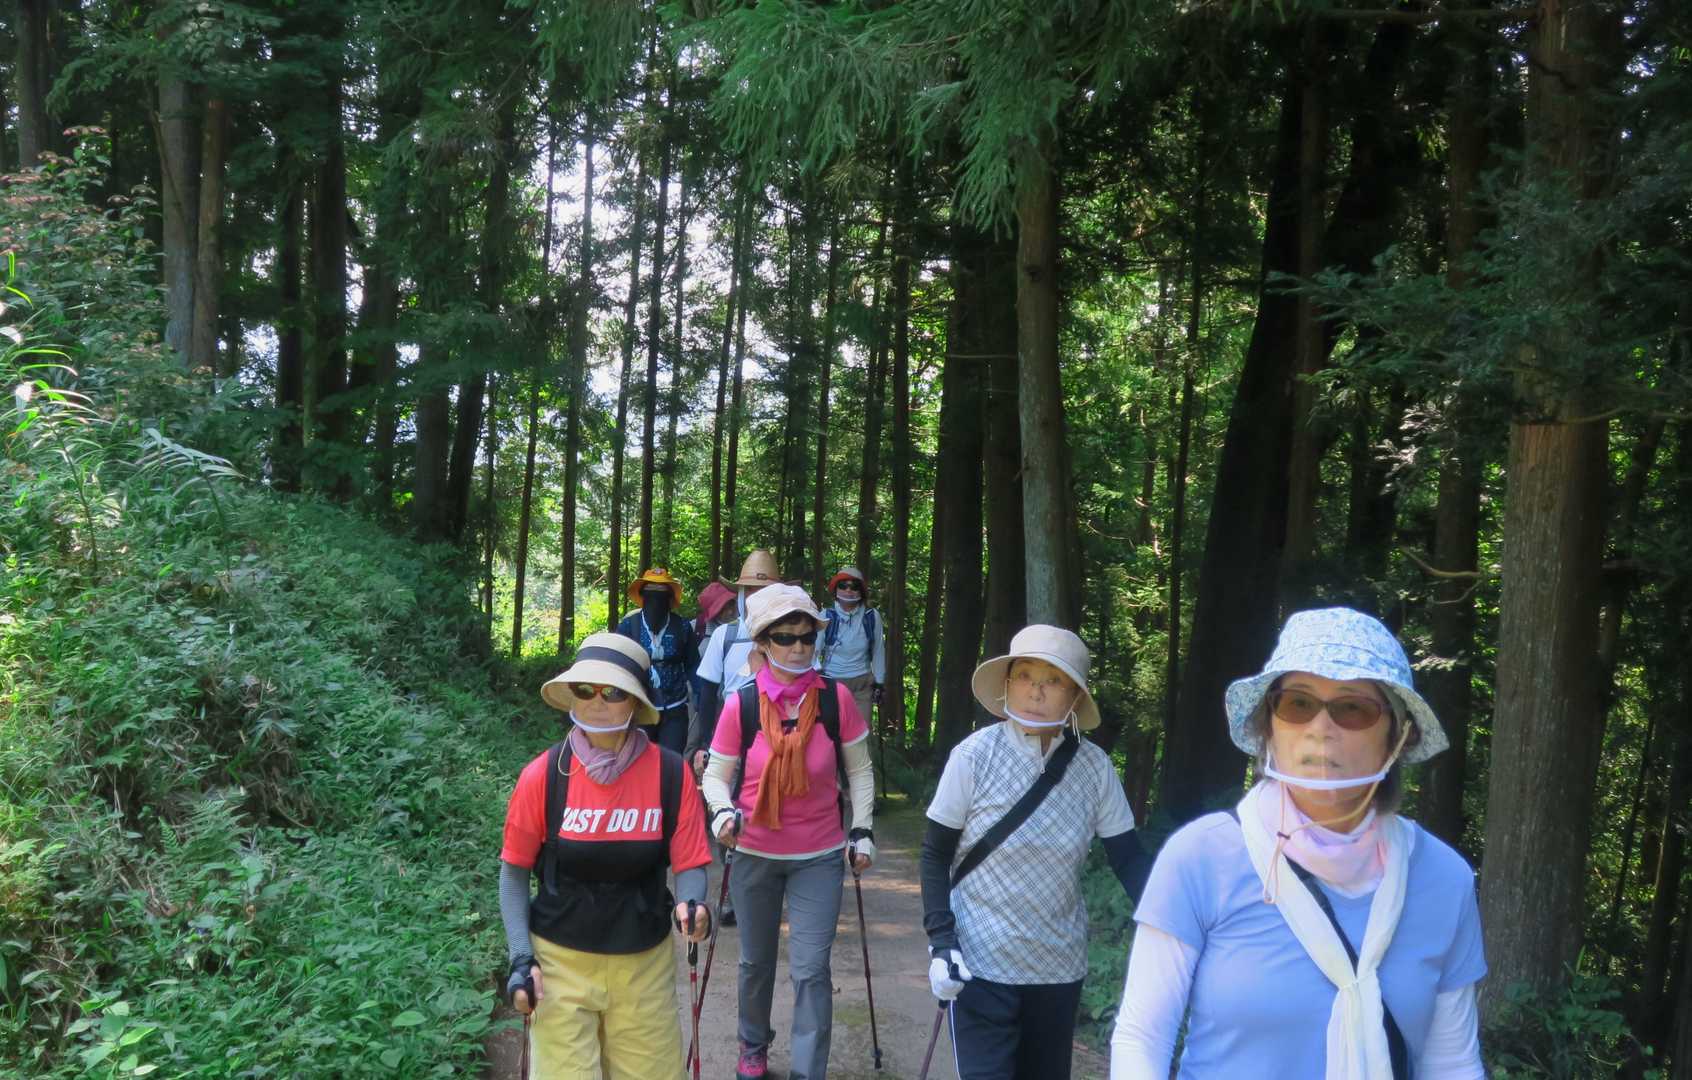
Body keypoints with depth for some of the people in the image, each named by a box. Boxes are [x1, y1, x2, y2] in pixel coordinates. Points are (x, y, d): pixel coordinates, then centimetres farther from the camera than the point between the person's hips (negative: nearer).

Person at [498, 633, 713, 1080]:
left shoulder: (670, 774, -10)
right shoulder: (543, 775, -11)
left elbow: (689, 864, -6)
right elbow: (514, 872, -1)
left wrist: (693, 905, -27)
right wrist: (521, 958, -9)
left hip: (644, 965, 1)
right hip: (561, 961, -1)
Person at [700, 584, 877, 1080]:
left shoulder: (836, 698, -11)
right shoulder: (740, 705, -13)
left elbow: (859, 769, 2)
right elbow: (717, 774, -3)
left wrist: (862, 829, -3)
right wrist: (724, 812, -23)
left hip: (820, 856, -1)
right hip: (755, 853, 1)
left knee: (811, 969, -5)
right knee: (756, 962, 18)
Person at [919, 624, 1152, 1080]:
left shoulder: (1095, 767, -8)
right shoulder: (973, 756, -14)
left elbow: (1129, 858, -4)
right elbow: (936, 854, -7)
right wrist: (940, 939, -17)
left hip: (1060, 967, 3)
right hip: (981, 963, -3)